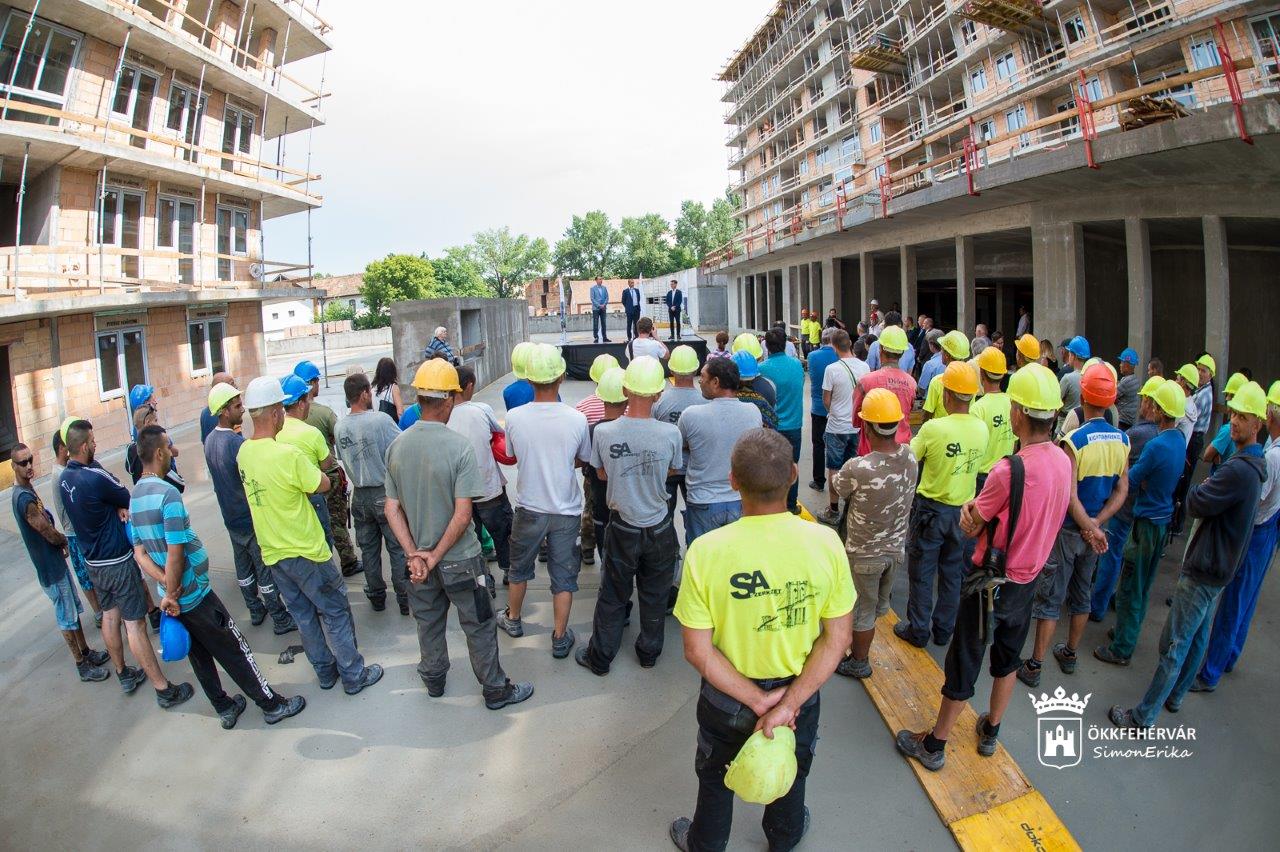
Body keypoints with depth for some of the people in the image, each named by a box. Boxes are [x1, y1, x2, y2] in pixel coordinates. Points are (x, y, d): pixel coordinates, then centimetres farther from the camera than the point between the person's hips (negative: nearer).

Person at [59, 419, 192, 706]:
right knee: (135, 623, -5)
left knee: (110, 616, 19)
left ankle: (124, 675, 34)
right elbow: (129, 499, -12)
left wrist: (118, 507, -10)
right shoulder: (94, 477, -25)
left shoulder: (64, 478, 1)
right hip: (118, 562, -9)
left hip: (93, 562, 9)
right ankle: (163, 689, 1)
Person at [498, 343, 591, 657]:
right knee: (563, 576, 13)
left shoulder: (514, 417, -16)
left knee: (519, 568, 24)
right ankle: (560, 639, 25)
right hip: (566, 511, -1)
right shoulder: (576, 419, -18)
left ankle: (513, 619, 44)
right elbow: (582, 461, -1)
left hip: (529, 509, 1)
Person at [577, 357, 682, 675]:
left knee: (613, 595, 17)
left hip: (622, 527, 0)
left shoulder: (603, 432, -19)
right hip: (659, 527, 0)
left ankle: (600, 657, 32)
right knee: (654, 595, 20)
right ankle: (649, 652, 37)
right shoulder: (670, 433, -20)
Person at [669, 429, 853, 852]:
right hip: (801, 690, 2)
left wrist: (758, 700, -16)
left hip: (726, 699, -1)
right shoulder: (825, 542, -23)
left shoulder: (705, 551, -28)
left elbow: (697, 650, -22)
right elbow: (838, 638, -18)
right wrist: (788, 704, -17)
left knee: (715, 776, 29)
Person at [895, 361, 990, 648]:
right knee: (952, 573, 18)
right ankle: (943, 630, 30)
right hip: (964, 510, 5)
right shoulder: (982, 429, -7)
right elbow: (976, 463, 7)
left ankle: (917, 630, 20)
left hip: (931, 509, -5)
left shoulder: (934, 428, -23)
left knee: (922, 573, 10)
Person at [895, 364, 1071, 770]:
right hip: (1029, 579, 7)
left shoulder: (1009, 470, -30)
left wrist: (972, 511, 1)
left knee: (964, 663, 7)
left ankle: (934, 745, 23)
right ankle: (991, 732, 43)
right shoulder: (1063, 461, -7)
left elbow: (970, 527, -18)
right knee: (1007, 657, 24)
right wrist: (981, 507, -6)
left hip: (992, 580, -7)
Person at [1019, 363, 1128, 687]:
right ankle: (1069, 654, 35)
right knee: (1082, 594, 20)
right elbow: (1122, 490, -1)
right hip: (1093, 528, 6)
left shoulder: (1074, 439, -22)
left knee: (1050, 598, 3)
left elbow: (1070, 494, -23)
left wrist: (1090, 529, -13)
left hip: (1068, 528, -5)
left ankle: (1034, 665, 10)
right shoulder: (1123, 440, -3)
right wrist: (1098, 523, -8)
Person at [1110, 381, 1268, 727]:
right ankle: (1175, 697, 37)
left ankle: (1143, 718, 2)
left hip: (1203, 570, -11)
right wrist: (1207, 489, -2)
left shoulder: (1237, 470, -25)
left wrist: (1198, 489, -3)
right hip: (1219, 567, 11)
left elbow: (1196, 504, -21)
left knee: (1175, 644, -5)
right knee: (1198, 637, 21)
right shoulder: (1252, 466, 10)